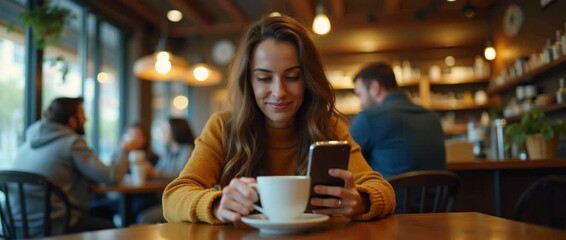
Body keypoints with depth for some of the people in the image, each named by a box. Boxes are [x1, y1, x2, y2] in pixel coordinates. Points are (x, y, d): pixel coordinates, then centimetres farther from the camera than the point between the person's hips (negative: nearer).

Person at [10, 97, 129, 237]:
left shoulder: (30, 141, 9)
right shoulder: (72, 142, -13)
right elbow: (112, 177, -16)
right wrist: (126, 153, 1)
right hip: (50, 228, -8)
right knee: (110, 228, 14)